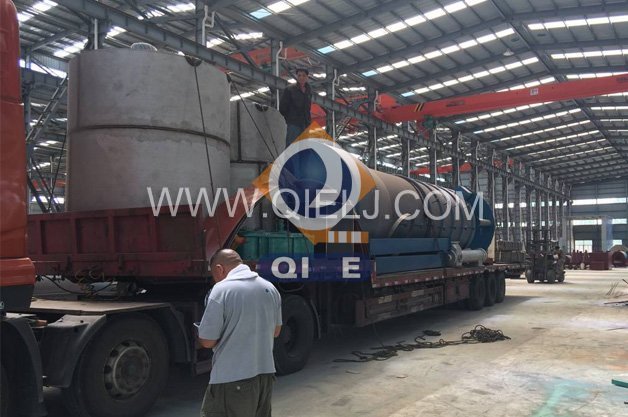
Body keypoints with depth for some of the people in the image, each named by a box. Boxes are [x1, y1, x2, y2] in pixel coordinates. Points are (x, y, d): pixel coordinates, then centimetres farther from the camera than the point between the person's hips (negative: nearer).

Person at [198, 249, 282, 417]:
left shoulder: (222, 289, -14)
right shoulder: (270, 288, 7)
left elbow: (207, 341, -13)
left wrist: (199, 335, 8)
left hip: (232, 379, -7)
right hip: (265, 373, 7)